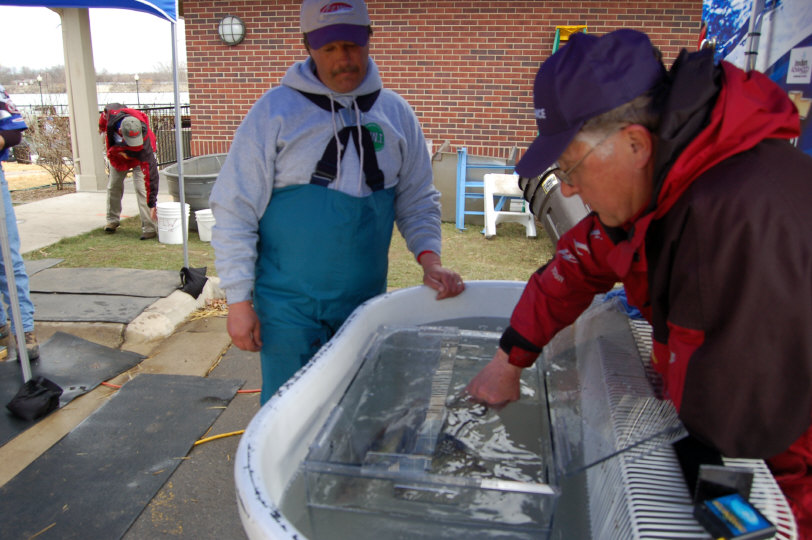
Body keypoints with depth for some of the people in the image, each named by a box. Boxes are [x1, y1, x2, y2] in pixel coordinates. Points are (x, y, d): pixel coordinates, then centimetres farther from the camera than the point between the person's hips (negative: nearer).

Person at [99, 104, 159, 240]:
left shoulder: (144, 146, -45)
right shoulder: (112, 113, -37)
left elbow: (151, 175, -43)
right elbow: (105, 112, -8)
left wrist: (152, 204, -44)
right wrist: (102, 126, 15)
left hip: (139, 158, -5)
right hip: (117, 157, 5)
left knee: (141, 189, -19)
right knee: (113, 187, 14)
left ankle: (149, 229, -15)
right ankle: (112, 220, 34)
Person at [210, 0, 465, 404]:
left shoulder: (395, 113, 4)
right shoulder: (275, 111, -8)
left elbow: (418, 200, 10)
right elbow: (234, 211, -7)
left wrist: (429, 258, -7)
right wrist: (239, 299, -9)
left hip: (366, 299, 4)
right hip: (290, 306, -3)